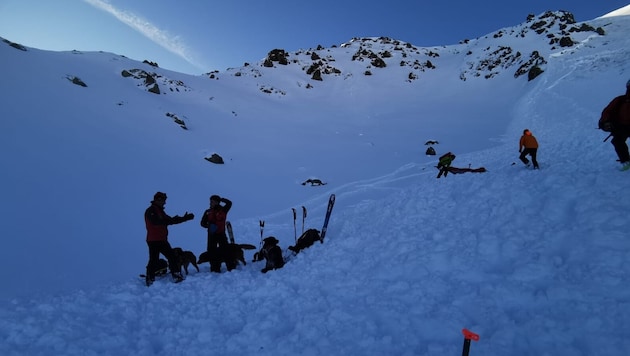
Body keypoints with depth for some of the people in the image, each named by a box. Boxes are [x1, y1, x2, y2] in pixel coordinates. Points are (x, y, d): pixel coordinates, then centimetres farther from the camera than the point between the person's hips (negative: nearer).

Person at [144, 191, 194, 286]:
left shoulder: (160, 211, 19)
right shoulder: (150, 211, -8)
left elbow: (170, 221, 19)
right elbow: (156, 221, -25)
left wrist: (185, 218, 13)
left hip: (162, 240, 9)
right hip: (154, 241, -9)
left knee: (172, 257, 4)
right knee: (154, 261, -5)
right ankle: (150, 280, 3)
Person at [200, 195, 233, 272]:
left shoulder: (223, 210, -2)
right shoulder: (208, 212, 5)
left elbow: (229, 203, -13)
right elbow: (203, 223, 5)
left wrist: (221, 199, -15)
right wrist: (209, 226, -13)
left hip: (221, 234, -3)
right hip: (212, 235, 3)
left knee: (225, 250, -5)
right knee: (212, 252, 5)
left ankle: (231, 268, 3)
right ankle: (215, 269, 16)